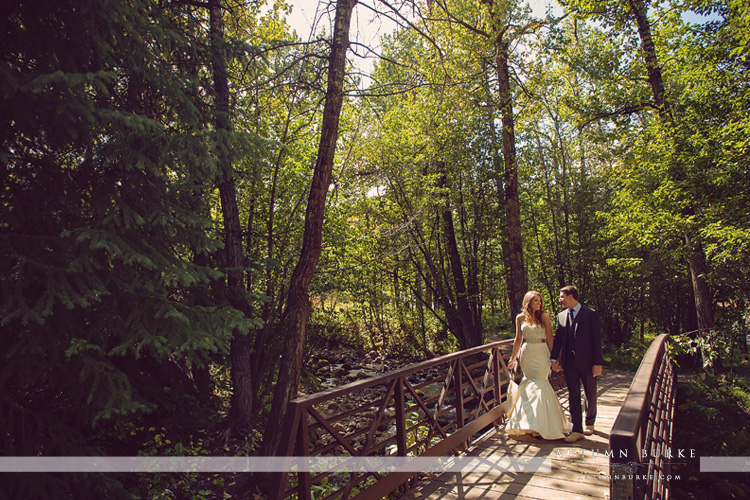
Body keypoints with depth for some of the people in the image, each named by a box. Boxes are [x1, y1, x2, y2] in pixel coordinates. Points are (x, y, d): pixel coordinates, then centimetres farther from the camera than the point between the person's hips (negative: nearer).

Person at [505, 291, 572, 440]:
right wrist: (513, 358, 13)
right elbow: (518, 339, 12)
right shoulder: (520, 318, 5)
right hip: (526, 354, 2)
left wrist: (552, 356, -7)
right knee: (529, 385, 6)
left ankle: (540, 425, 3)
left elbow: (550, 338, -1)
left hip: (541, 354, -2)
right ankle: (529, 423, 19)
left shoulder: (544, 316, -1)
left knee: (539, 385, -6)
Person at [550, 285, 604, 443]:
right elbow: (558, 338, 10)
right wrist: (554, 358, 1)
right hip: (569, 362, 3)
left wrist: (598, 363, -11)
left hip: (587, 361, -3)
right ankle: (577, 430, 7)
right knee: (573, 395, 2)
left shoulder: (590, 314, -4)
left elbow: (596, 339, -7)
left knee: (590, 395, 12)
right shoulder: (561, 316, 9)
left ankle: (589, 423, 35)